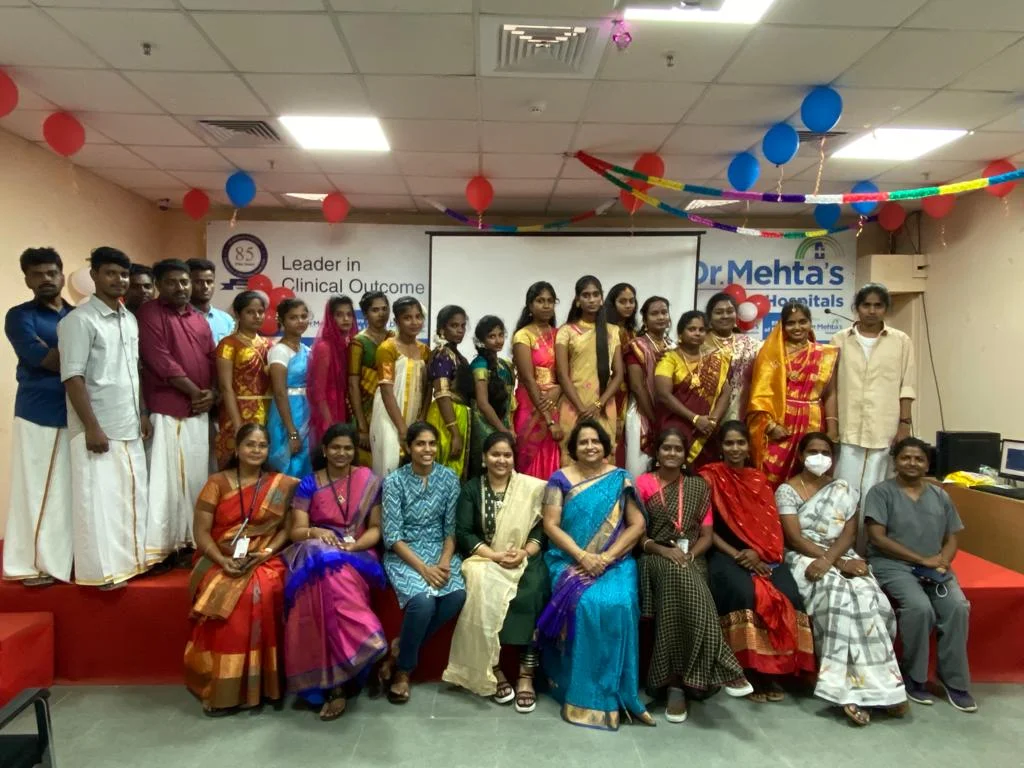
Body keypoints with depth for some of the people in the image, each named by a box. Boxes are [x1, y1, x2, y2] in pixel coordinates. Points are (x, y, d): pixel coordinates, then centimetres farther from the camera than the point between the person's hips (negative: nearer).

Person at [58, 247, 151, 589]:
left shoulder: (131, 319, 13)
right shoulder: (79, 320, -10)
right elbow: (73, 377, -15)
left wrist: (143, 413, 15)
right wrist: (92, 427, -18)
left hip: (129, 427, 7)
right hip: (99, 428, -7)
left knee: (132, 496, 12)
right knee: (99, 500, -1)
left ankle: (129, 559, 23)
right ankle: (101, 570, 9)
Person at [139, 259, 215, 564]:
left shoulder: (200, 319, 17)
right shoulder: (149, 313, -4)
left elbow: (211, 360, 15)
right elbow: (160, 361, -13)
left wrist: (210, 394, -2)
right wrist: (194, 392, -10)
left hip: (199, 412, 7)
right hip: (167, 411, -6)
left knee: (195, 476, 10)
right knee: (164, 478, -6)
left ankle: (191, 538, 21)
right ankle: (158, 547, -1)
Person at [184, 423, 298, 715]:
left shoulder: (281, 485, 6)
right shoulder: (217, 483, 4)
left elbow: (286, 528, 4)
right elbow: (201, 532, 0)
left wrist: (264, 554, -14)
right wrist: (223, 561, -15)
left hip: (265, 560, 0)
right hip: (220, 560, 0)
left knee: (263, 594, -31)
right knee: (224, 596, -30)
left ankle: (253, 684, -20)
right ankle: (221, 687, -20)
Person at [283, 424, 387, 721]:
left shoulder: (369, 481, 7)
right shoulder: (308, 484, 7)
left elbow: (375, 529, 5)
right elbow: (296, 531, 2)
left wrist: (354, 545, -14)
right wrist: (316, 532, -20)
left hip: (356, 553, -1)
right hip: (315, 556, 1)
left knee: (332, 574, -34)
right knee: (326, 568, -35)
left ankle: (333, 683, -29)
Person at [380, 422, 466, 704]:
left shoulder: (449, 478, 1)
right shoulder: (394, 481, -8)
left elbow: (451, 527, 2)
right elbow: (392, 536, -12)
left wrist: (445, 561, -15)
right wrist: (423, 568, -21)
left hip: (439, 550, 3)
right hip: (403, 554, -3)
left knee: (457, 594, -26)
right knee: (422, 599, -31)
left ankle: (400, 649, -4)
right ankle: (403, 669, -4)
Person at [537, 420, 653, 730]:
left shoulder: (620, 479, 7)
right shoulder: (560, 479, 4)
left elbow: (637, 524, 1)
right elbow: (550, 525, -2)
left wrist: (606, 557, -12)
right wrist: (582, 556, -16)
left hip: (614, 562, 1)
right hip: (570, 561, -1)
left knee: (618, 606, -28)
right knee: (585, 606, -29)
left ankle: (614, 692, -13)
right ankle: (582, 693, -14)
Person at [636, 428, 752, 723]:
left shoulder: (698, 486, 15)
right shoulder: (643, 483, 8)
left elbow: (707, 535, 11)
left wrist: (690, 554, -10)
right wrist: (665, 551, -15)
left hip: (692, 560, 2)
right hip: (656, 558, -2)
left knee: (680, 576, -36)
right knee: (677, 576, -38)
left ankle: (675, 683, -34)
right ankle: (723, 670, -38)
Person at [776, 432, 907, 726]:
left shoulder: (843, 489, 14)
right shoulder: (787, 490, 2)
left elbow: (849, 534, 3)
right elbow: (794, 538, -8)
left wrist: (830, 560, -17)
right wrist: (840, 564, -16)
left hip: (841, 557, 4)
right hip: (804, 559, -3)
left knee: (869, 597, -27)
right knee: (838, 596, -32)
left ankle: (849, 688, -23)